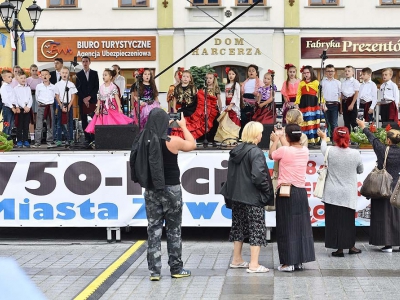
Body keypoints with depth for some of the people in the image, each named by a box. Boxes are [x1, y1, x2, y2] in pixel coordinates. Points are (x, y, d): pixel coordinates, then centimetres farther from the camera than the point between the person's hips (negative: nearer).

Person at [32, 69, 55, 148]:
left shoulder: (53, 87, 3)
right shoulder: (38, 86, 1)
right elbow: (36, 96, 12)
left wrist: (50, 103, 7)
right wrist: (39, 102, 11)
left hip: (50, 106, 2)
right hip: (41, 106, -2)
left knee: (50, 125, 6)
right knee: (39, 126, -5)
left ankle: (49, 141, 13)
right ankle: (37, 142, -5)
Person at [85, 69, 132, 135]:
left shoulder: (113, 87, -4)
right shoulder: (101, 87, 9)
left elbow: (117, 97, -8)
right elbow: (99, 99, 11)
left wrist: (119, 108, -16)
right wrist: (97, 109, 8)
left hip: (111, 108, -4)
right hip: (103, 109, 4)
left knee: (112, 123, -9)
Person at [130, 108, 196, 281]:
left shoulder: (143, 141, -5)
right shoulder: (173, 142, -13)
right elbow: (192, 144, 7)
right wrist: (183, 126, 18)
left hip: (151, 190, 3)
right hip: (171, 189, -3)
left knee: (154, 229, 7)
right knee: (173, 229, 9)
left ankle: (154, 271, 5)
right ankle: (176, 269, 15)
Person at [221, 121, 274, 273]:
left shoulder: (236, 151, 8)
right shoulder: (256, 152, -16)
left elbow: (231, 174, 12)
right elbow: (258, 175, -25)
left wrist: (233, 191, 16)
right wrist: (267, 190, -11)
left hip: (237, 196, 8)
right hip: (252, 197, -8)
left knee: (239, 226, 17)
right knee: (257, 229, -1)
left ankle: (237, 260, 26)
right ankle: (254, 265, -2)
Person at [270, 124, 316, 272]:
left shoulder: (284, 150, -13)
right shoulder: (305, 150, 2)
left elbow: (272, 155, 9)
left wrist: (275, 140, 26)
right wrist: (282, 141, 38)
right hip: (301, 192, 5)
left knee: (286, 227, -1)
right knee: (301, 226, 10)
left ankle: (288, 262, 1)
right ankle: (299, 260, 15)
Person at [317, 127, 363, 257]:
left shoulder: (330, 151, -10)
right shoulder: (355, 153, -8)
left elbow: (323, 149, 16)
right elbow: (360, 170, 7)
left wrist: (323, 138, 36)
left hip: (332, 194, -1)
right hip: (349, 195, 1)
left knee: (334, 220, 5)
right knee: (348, 220, 13)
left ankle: (339, 249, 7)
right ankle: (351, 246, 24)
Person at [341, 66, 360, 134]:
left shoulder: (355, 81, -6)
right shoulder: (343, 82, 12)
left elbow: (356, 94, -10)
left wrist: (352, 104, -16)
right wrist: (341, 105, 9)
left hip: (351, 100, -6)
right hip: (344, 101, 6)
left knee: (353, 121, -4)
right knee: (346, 121, 11)